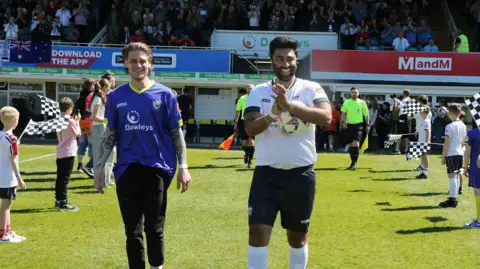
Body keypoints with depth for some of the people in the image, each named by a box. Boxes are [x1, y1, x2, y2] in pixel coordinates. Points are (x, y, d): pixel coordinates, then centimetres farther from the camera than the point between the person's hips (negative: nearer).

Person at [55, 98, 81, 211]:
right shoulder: (70, 121, -15)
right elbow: (78, 134, -5)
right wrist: (77, 121, 5)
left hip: (60, 153, 8)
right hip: (68, 153, -7)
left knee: (60, 177, 13)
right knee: (65, 178, -5)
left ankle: (58, 200, 20)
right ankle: (63, 203, -3)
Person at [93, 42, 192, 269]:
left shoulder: (165, 95, -1)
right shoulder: (116, 96, 5)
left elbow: (176, 133, 1)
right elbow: (110, 134, 10)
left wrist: (183, 167, -6)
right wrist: (99, 167, 5)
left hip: (157, 167, -2)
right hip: (127, 169, 2)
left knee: (154, 227, 5)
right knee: (132, 230, 9)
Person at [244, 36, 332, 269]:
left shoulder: (311, 89, -2)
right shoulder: (259, 91, 3)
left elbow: (326, 117, -21)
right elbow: (249, 128, -9)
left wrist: (290, 105, -31)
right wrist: (272, 114, -27)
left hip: (301, 173, 0)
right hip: (266, 173, 1)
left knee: (298, 234, 14)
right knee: (258, 230, -5)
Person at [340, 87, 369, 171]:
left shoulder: (362, 102, 4)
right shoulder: (346, 102, 3)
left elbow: (366, 114, 9)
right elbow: (343, 113, -3)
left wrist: (368, 125, 6)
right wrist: (343, 122, -18)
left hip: (359, 124, -2)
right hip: (349, 125, 2)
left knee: (356, 143, -17)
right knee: (350, 145, 9)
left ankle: (354, 163, -17)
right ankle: (353, 162, 23)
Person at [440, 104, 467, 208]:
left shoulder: (450, 126, -14)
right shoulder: (463, 125, 9)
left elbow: (446, 143, -14)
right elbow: (463, 141, 16)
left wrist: (443, 157, -9)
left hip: (451, 154, -7)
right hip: (460, 153, 7)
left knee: (452, 176, -7)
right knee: (456, 176, 13)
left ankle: (452, 200, -8)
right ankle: (454, 198, 19)